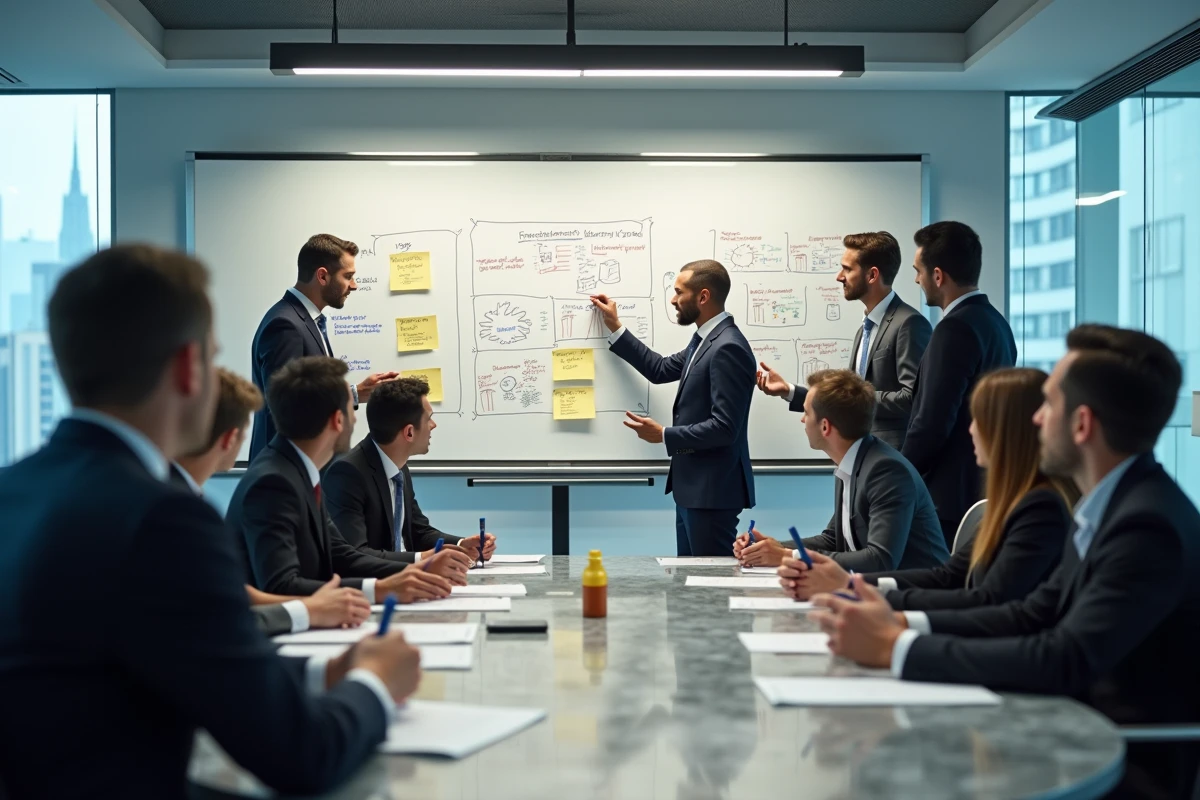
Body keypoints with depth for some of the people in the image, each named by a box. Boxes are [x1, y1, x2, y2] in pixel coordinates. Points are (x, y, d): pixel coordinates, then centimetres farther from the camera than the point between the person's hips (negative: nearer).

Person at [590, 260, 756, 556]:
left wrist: (664, 435, -19)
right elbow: (662, 369, 22)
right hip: (694, 486, 11)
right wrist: (615, 328, 20)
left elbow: (724, 427, -25)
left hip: (712, 489, -11)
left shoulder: (728, 347, -21)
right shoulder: (705, 339, 12)